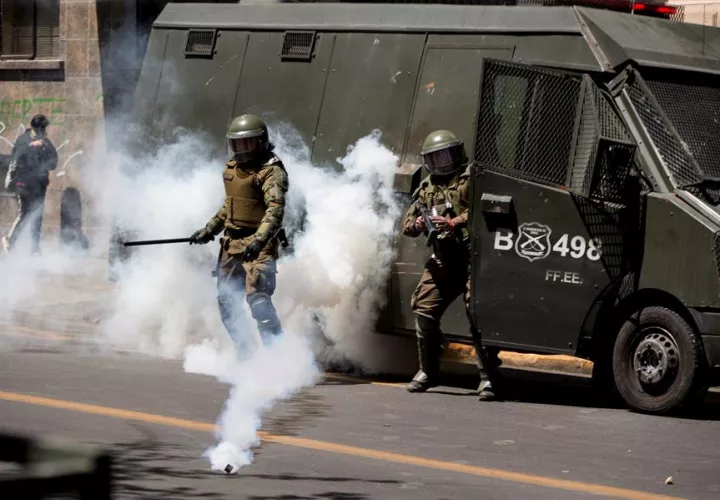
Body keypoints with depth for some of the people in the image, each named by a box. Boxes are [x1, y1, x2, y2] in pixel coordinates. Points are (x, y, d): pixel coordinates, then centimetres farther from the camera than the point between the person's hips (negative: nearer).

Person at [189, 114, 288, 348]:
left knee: (257, 297, -19)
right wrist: (210, 230, 24)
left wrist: (259, 240, -40)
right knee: (226, 300, 11)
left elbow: (275, 209, -27)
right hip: (231, 243, 9)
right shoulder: (233, 167, 13)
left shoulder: (271, 171, -14)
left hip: (259, 244, -9)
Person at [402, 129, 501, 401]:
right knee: (424, 310, -1)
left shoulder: (472, 178, 0)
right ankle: (428, 372, 15)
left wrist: (455, 222, -22)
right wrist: (418, 225, -6)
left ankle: (487, 378, -11)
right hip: (443, 259, 6)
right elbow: (407, 225, 18)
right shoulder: (427, 188, 17)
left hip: (473, 256, -6)